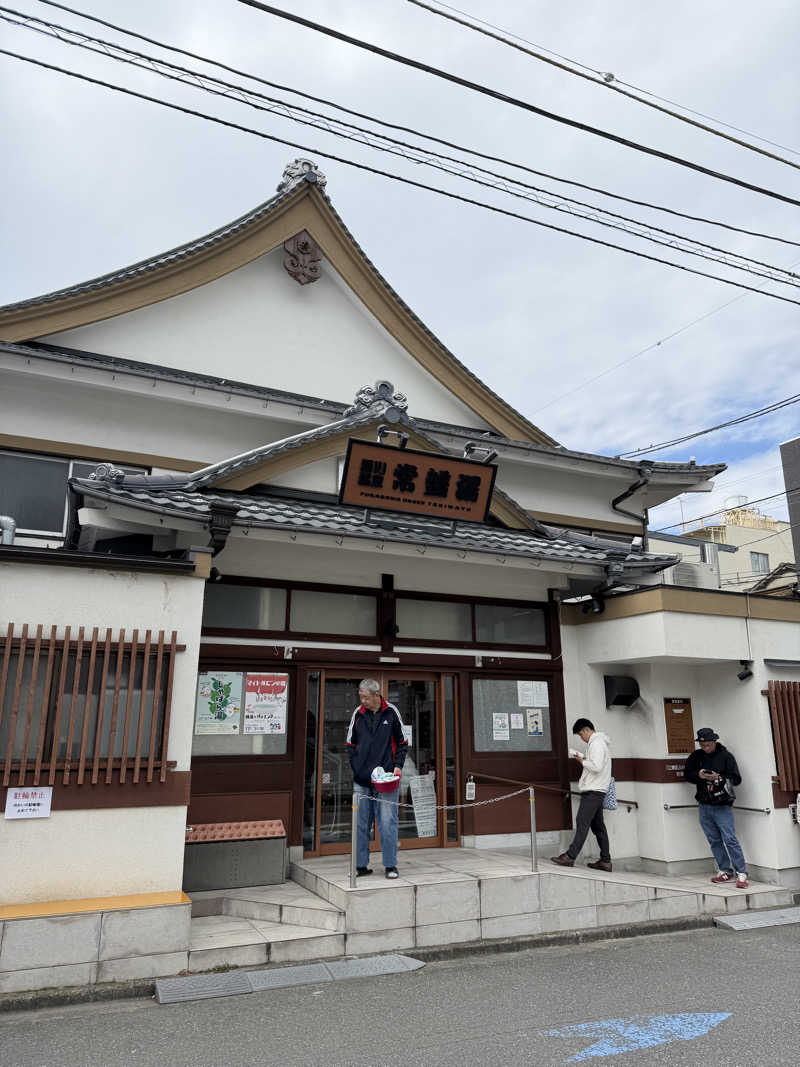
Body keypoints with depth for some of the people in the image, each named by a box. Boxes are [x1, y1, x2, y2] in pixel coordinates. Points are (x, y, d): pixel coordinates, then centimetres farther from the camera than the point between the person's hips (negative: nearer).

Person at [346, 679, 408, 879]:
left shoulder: (391, 712, 1)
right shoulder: (357, 714, 5)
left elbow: (402, 743, 8)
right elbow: (350, 744, 14)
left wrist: (398, 765, -4)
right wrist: (355, 767, 2)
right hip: (361, 780, 2)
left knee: (388, 823, -2)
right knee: (361, 824, 7)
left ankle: (390, 865, 8)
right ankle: (361, 865, 18)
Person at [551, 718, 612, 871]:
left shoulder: (596, 743, -13)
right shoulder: (599, 742, 20)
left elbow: (597, 766, -23)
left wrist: (582, 761, -10)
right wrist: (583, 758, 11)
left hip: (593, 791, -11)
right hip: (597, 790, 11)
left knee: (582, 822, -11)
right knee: (598, 825, 11)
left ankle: (570, 856, -13)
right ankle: (605, 861, 13)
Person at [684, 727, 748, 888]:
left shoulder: (726, 756, -5)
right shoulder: (696, 756, 7)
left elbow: (736, 779, -6)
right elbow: (686, 774, 12)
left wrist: (719, 778, -21)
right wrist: (698, 775, -8)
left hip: (722, 806, -5)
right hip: (704, 806, 5)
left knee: (730, 839, -9)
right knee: (714, 840, 9)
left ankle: (741, 873, -4)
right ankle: (725, 871, 18)